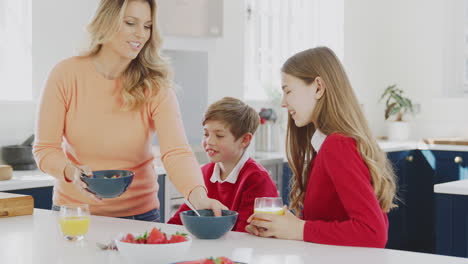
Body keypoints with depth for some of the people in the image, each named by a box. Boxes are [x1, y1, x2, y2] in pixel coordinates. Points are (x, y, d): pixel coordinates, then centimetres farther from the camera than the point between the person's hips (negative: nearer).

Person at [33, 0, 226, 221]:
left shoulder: (154, 86, -9)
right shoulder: (66, 74, -8)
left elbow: (176, 151, -22)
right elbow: (45, 149, -7)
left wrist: (198, 196, -41)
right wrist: (72, 172, -28)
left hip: (138, 213, -1)